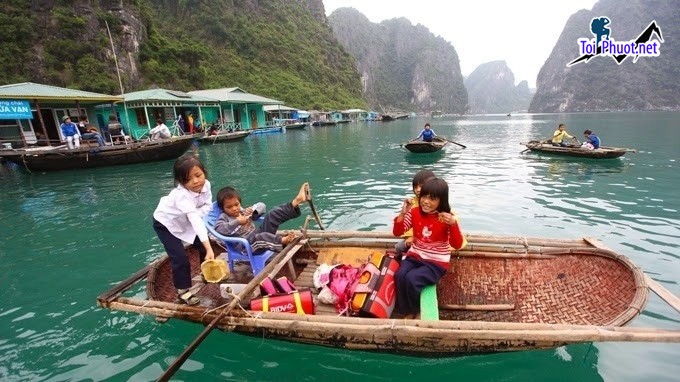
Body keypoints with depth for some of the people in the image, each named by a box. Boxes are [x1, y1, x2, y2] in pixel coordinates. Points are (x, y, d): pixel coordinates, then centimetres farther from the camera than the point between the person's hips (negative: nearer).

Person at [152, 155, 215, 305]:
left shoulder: (205, 184, -24)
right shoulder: (182, 195, -42)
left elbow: (208, 206, -13)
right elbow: (195, 221, -50)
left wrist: (195, 213, -34)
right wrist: (209, 249, -55)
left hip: (186, 221, 6)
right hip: (165, 223, -6)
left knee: (204, 245, 6)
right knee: (180, 258, -12)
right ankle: (183, 291, 8)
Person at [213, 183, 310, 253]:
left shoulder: (243, 211, 21)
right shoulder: (224, 218, 4)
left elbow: (261, 205, 24)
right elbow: (219, 229, -19)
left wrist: (252, 209, 3)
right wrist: (237, 222, -18)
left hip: (259, 233, 6)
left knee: (272, 216, -12)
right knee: (261, 237, -40)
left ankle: (296, 201, -29)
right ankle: (282, 240, -66)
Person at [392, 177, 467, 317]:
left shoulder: (447, 218, -12)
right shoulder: (414, 212, -2)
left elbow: (457, 245, -18)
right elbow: (397, 232, -2)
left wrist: (453, 225, -35)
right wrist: (403, 213, -17)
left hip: (436, 262, -3)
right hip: (415, 256, 4)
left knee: (411, 279, -27)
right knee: (399, 276, -25)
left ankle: (416, 311, 4)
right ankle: (406, 312, 0)